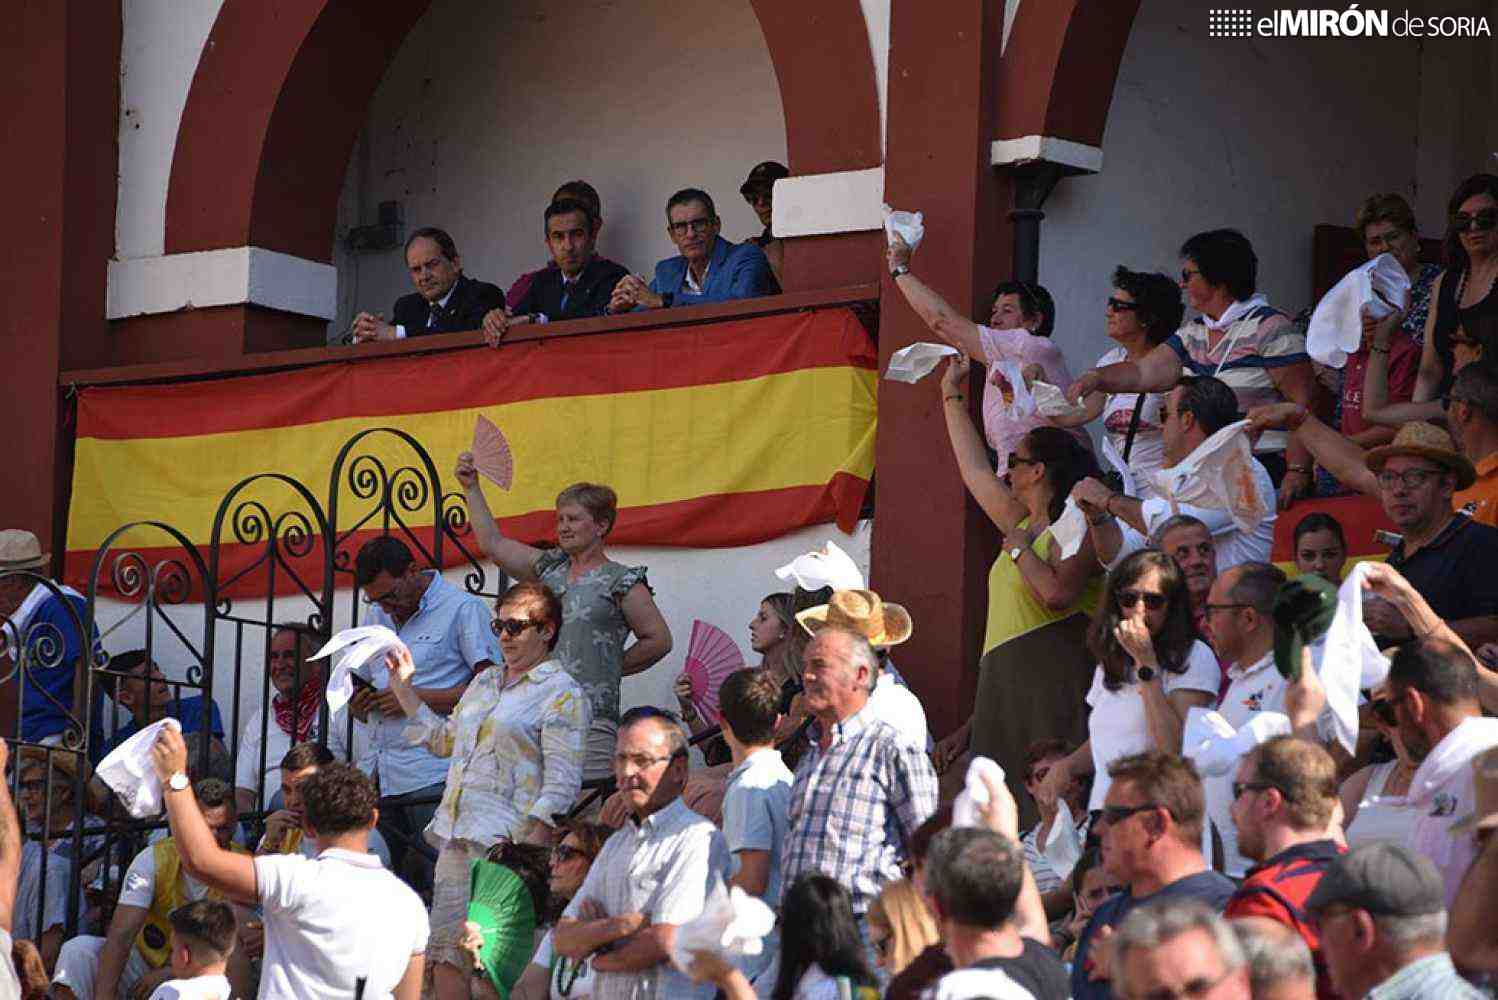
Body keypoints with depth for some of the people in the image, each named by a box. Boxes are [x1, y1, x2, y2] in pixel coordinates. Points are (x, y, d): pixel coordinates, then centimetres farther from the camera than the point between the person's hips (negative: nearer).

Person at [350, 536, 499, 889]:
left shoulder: (463, 608, -1)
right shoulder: (376, 616, 21)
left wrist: (417, 698, -12)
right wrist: (359, 704, 3)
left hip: (430, 779, -6)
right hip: (375, 780, 6)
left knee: (436, 884, -10)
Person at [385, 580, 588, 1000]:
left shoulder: (562, 694, -3)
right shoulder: (485, 682, 22)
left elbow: (562, 780, -10)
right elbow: (445, 739, 32)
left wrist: (533, 847, -19)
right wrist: (404, 688, 25)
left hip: (506, 842, -8)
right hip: (457, 837, 8)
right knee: (445, 961, 3)